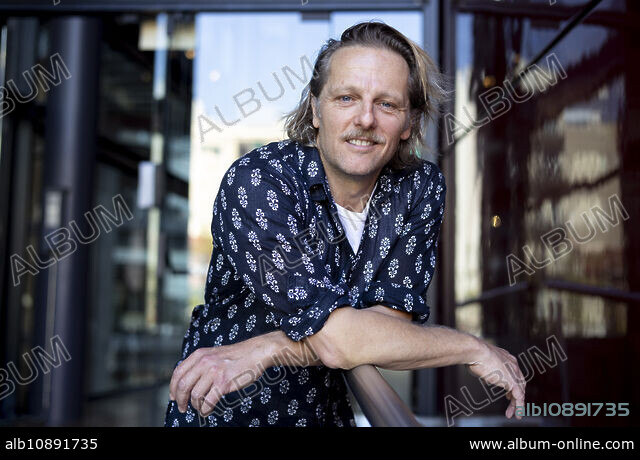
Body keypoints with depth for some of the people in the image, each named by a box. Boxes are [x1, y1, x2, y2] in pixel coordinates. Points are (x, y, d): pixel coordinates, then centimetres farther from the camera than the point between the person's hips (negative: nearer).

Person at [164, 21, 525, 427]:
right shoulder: (257, 183, -19)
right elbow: (335, 338, -26)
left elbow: (391, 320, -14)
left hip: (327, 412, 4)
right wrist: (475, 350, -17)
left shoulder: (421, 188, -5)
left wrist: (262, 351, -25)